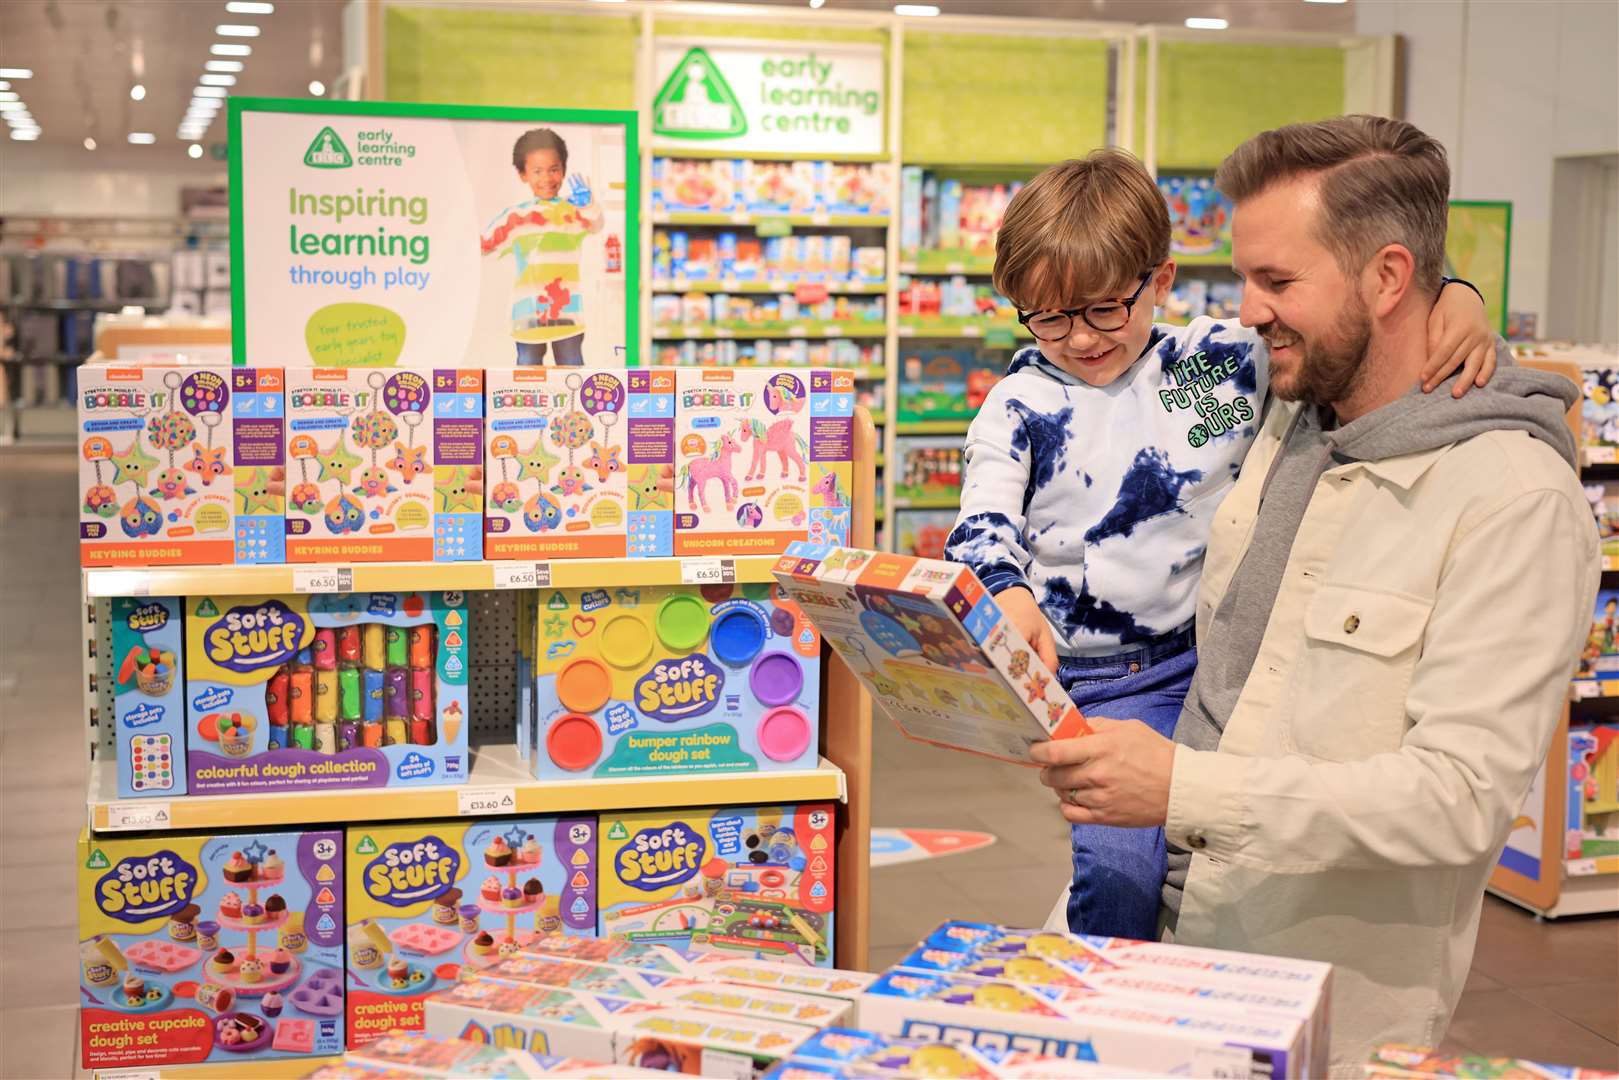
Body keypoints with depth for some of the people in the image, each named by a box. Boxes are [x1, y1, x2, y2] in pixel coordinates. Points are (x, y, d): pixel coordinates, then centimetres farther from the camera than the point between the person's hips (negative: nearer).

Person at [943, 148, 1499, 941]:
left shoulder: (1227, 361, 4)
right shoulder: (1019, 405, 3)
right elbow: (985, 525, -8)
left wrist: (1455, 302, -15)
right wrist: (1007, 597, -30)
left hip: (1236, 648, 3)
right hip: (1106, 683, -2)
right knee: (1121, 869, -20)